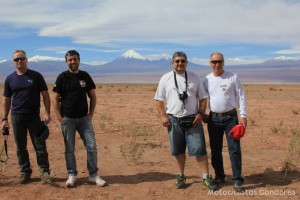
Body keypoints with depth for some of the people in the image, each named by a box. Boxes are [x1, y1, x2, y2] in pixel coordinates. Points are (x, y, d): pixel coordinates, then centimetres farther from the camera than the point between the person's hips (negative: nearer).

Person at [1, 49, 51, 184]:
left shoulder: (36, 76, 0)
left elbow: (45, 95, 0)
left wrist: (47, 112, -10)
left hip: (34, 116, -2)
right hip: (17, 117, 2)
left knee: (40, 146, -1)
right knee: (20, 147, 9)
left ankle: (44, 172, 7)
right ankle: (25, 172, 21)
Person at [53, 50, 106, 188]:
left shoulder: (85, 76, 5)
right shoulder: (62, 77, -2)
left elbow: (93, 96, 10)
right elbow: (56, 99, -1)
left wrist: (91, 114, 2)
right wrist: (60, 118, -8)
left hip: (84, 118, 2)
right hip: (67, 119, -2)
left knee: (92, 146, -1)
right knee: (69, 149, 5)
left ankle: (93, 175, 10)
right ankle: (72, 175, 18)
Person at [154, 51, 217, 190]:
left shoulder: (194, 78, 5)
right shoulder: (165, 79, 3)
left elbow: (202, 98, 7)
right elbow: (159, 100, 5)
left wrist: (200, 113, -6)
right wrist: (163, 116, -5)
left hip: (192, 119, 0)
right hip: (174, 120, 1)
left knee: (199, 149, -3)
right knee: (178, 150, 10)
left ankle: (206, 177, 8)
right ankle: (181, 176, 26)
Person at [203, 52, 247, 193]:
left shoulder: (233, 77, -3)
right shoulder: (207, 80, 3)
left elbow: (241, 97, -3)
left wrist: (243, 115, -9)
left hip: (231, 117, -2)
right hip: (214, 118, 3)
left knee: (234, 149, -4)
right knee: (215, 150, 9)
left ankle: (237, 181, 4)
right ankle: (219, 176, 25)